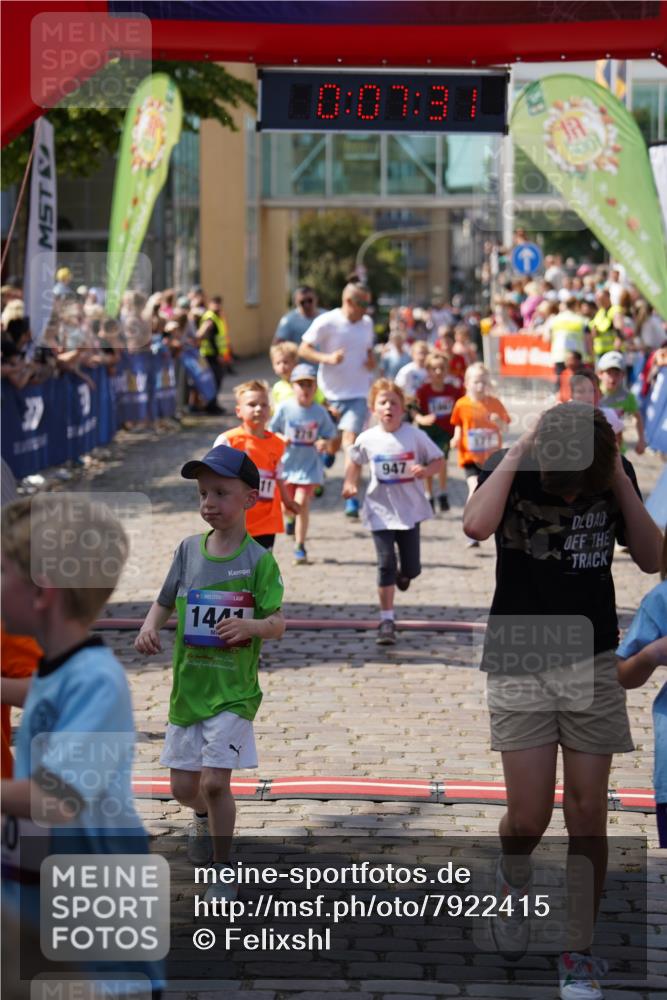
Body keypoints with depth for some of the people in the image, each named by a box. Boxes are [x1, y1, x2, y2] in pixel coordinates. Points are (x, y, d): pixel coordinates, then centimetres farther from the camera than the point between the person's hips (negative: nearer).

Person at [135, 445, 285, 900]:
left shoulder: (258, 560, -10)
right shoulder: (189, 550, 2)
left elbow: (278, 623, -13)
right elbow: (165, 602, 10)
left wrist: (250, 626, -34)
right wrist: (150, 626, -11)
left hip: (234, 690, -4)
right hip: (188, 686, 5)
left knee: (214, 781, -13)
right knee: (184, 786, 12)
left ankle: (223, 872, 5)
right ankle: (205, 817, 49)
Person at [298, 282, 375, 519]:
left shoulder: (366, 323, 7)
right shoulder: (326, 322, -9)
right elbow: (303, 350, -6)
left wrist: (371, 360, 0)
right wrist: (327, 358, -22)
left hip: (358, 393, 2)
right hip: (331, 393, -2)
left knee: (350, 442, -14)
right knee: (333, 446, 9)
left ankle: (351, 498, -17)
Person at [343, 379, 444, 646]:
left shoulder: (415, 435, -9)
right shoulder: (367, 439, -5)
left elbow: (439, 460, -2)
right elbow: (355, 461, 16)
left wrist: (426, 471, -21)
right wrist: (350, 483, 1)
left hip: (410, 510, 0)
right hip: (381, 511, 0)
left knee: (411, 568, 4)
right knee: (386, 564, -6)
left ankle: (404, 573, 43)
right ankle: (386, 620, 1)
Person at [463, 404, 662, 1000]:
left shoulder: (616, 475, -1)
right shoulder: (512, 472, -9)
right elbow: (477, 525, -29)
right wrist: (519, 452, -21)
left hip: (593, 664, 2)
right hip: (519, 664, -2)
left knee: (588, 817, 1)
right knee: (528, 819, -5)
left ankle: (580, 952, 14)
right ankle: (513, 879, 30)